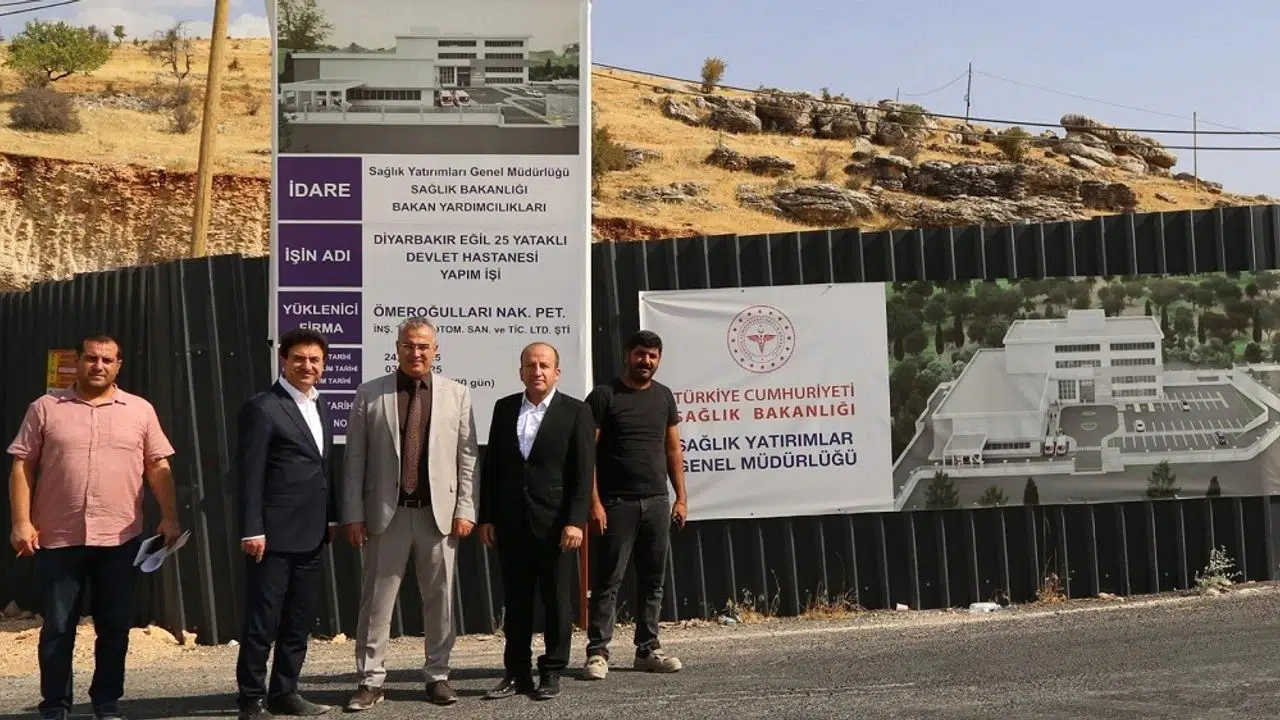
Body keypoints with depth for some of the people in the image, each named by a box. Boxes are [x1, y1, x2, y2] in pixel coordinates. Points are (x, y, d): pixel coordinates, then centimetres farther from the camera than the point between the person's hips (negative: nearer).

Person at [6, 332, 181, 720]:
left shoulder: (140, 410, 5)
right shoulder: (45, 408, 3)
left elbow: (158, 467, 7)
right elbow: (22, 467, 2)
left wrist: (169, 518, -1)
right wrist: (21, 522, -6)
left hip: (120, 540, 1)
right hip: (58, 539, -1)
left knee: (115, 628, 8)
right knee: (57, 628, 7)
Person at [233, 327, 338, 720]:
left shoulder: (320, 407, 15)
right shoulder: (262, 408, -9)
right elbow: (250, 474, -13)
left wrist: (331, 516, 14)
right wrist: (252, 530, -17)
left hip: (310, 535, 8)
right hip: (274, 535, -8)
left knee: (300, 621, 13)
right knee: (262, 621, 1)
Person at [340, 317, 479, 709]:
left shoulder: (457, 394, 5)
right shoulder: (369, 394, 3)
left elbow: (467, 458, 4)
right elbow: (355, 460, 3)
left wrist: (465, 510, -2)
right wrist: (353, 514, -2)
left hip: (439, 512, 1)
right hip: (387, 513, -1)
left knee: (440, 599, 8)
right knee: (376, 599, 4)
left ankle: (437, 675, 21)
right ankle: (370, 680, 14)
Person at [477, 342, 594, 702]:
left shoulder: (576, 412, -2)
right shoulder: (504, 408, 9)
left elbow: (583, 471, -6)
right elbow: (490, 465, 10)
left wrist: (576, 521, -14)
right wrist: (486, 517, 5)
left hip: (555, 522, -3)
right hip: (510, 521, 3)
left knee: (556, 599, 5)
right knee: (515, 600, 9)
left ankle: (552, 672, 15)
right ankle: (517, 672, 18)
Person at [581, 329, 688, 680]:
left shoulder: (663, 396, 12)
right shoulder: (604, 395, -3)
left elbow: (673, 449, 15)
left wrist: (681, 497, 8)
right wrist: (594, 502, -12)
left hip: (657, 503, 5)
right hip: (617, 503, -5)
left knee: (653, 579, 9)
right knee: (607, 581, -2)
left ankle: (647, 649, 17)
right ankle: (597, 652, 2)